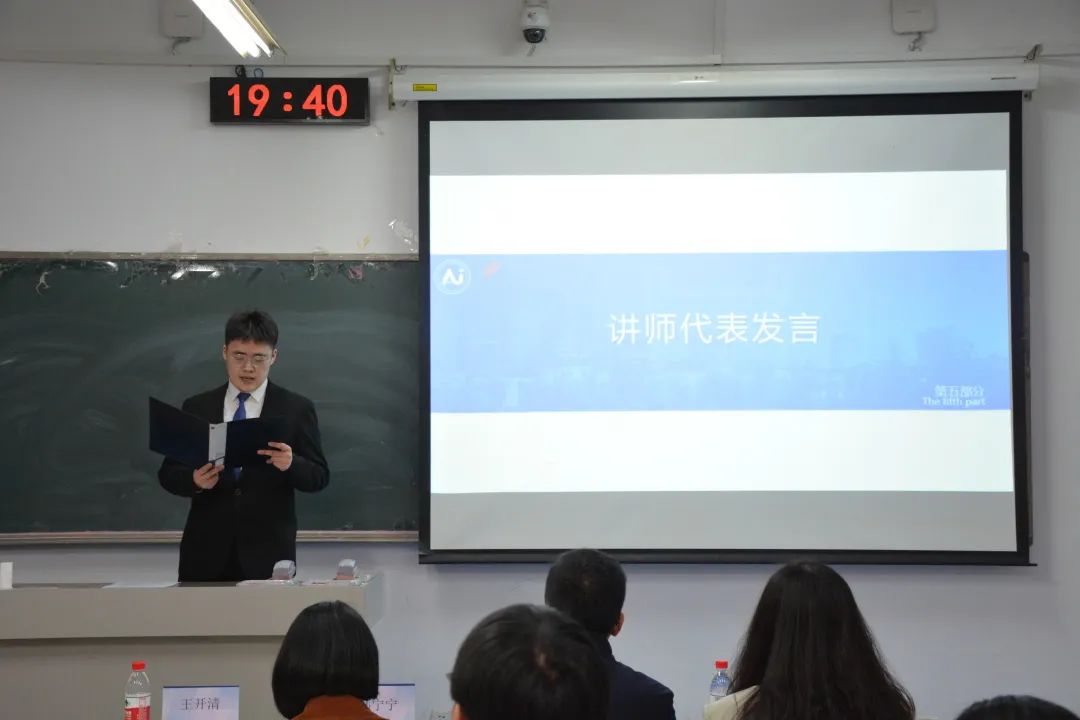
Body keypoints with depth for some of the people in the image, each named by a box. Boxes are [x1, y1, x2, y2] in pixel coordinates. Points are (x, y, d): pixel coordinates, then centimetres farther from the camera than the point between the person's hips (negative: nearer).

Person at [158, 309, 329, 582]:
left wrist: (291, 464, -19)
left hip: (267, 553, -1)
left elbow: (319, 476, 2)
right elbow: (168, 472, 8)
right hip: (206, 553, 2)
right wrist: (194, 480, -14)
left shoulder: (297, 409, 4)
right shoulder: (196, 408, 9)